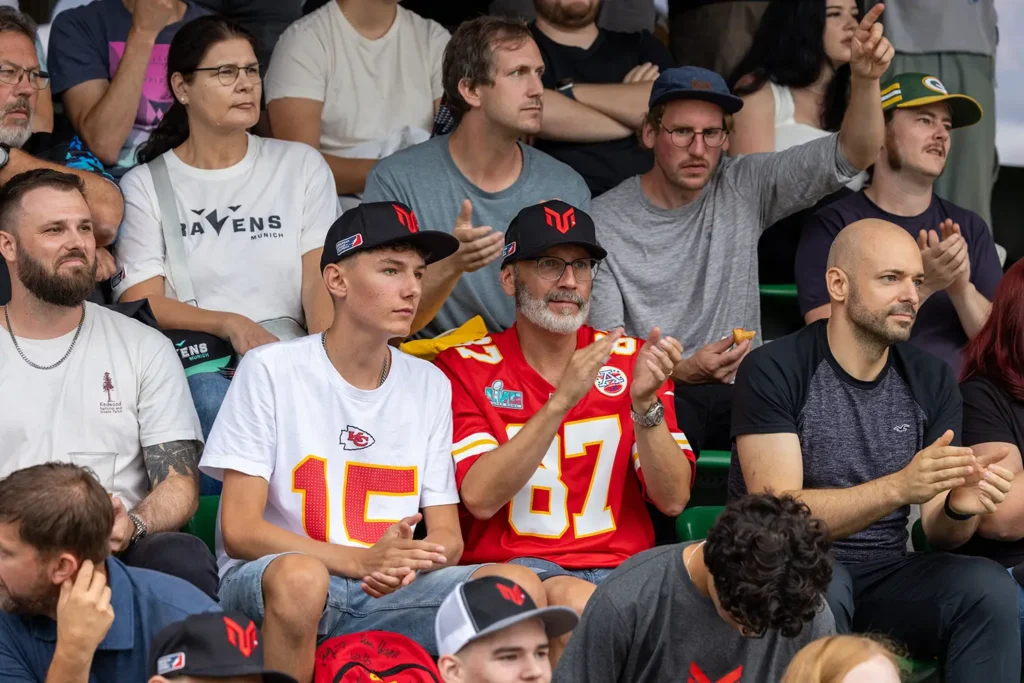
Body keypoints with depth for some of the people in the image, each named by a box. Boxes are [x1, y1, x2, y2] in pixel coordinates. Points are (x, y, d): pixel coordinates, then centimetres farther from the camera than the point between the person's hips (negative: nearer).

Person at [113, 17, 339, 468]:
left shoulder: (301, 166, 17)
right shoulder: (144, 186, 12)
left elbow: (320, 280, 5)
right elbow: (141, 303, 1)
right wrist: (230, 325, -17)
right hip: (194, 362, -1)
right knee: (214, 399, -38)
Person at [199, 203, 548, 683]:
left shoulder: (429, 386, 14)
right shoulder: (271, 370, -1)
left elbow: (447, 538, 13)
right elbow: (239, 529, -8)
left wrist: (405, 562, -14)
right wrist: (359, 561, -21)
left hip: (391, 590, 4)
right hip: (263, 580, -4)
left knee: (518, 586, -21)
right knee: (301, 577, -40)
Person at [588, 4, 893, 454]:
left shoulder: (744, 188, 7)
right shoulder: (605, 222, -1)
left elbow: (853, 155, 0)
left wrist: (865, 80, -19)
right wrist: (683, 372, -23)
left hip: (742, 394, 3)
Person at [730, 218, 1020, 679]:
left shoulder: (931, 380, 6)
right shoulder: (772, 372, -10)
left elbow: (938, 533, 5)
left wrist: (959, 508, -21)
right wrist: (899, 488, -32)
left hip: (886, 578, 4)